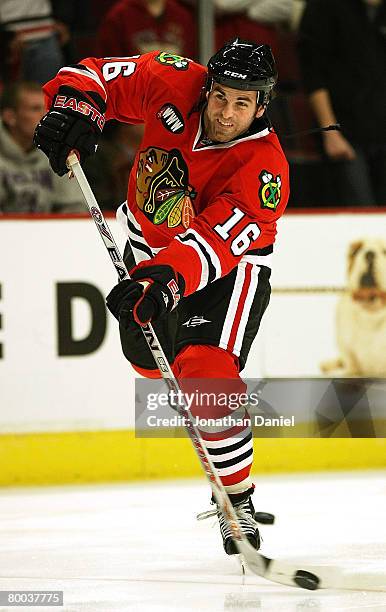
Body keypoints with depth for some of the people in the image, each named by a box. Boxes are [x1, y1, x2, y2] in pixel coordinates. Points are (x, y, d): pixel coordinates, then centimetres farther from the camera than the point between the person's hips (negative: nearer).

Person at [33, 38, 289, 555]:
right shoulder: (174, 85, -24)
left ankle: (237, 502, -14)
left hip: (231, 261, -6)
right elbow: (100, 75, -14)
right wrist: (76, 105, -36)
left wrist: (163, 282, -57)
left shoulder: (264, 168, -34)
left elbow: (214, 242, -42)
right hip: (150, 241, 6)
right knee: (149, 356, 21)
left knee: (205, 371, -25)